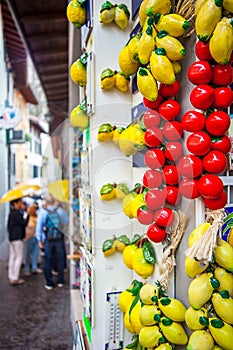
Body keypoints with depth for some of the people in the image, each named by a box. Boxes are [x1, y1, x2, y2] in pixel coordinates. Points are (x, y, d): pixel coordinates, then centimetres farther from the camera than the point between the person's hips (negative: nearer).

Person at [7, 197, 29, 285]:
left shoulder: (11, 213, 14)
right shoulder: (16, 213, -16)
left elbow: (8, 225, 19)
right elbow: (24, 223, -16)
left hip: (12, 238, 10)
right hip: (17, 238, -10)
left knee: (12, 257, 11)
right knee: (19, 257, -5)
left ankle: (11, 277, 16)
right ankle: (14, 279, -4)